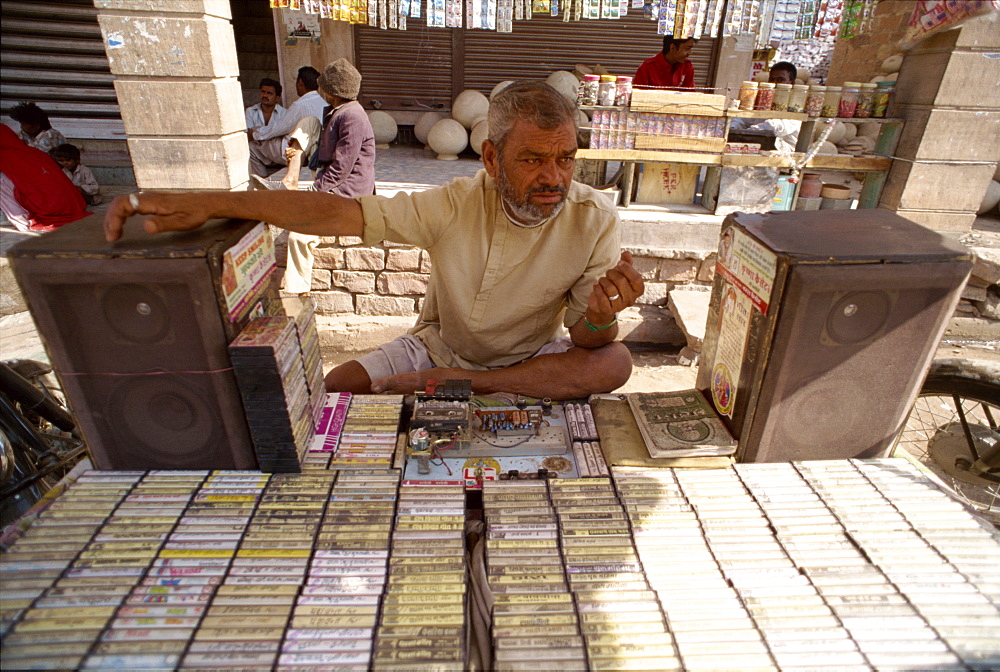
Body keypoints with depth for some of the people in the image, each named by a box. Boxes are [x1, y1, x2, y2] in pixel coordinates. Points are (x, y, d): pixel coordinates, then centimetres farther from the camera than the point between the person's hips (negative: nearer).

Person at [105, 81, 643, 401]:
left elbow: (588, 343, -16)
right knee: (335, 391, -19)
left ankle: (455, 384, -25)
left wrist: (601, 317, -41)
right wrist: (207, 203, -28)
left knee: (613, 363, -30)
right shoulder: (458, 204, -17)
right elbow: (341, 213, -21)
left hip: (534, 357, 1)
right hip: (439, 343, 0)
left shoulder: (593, 219, -17)